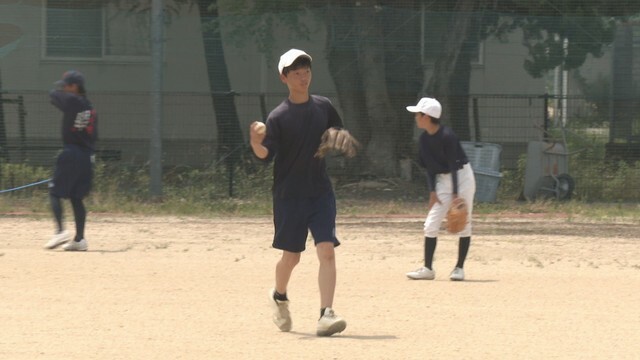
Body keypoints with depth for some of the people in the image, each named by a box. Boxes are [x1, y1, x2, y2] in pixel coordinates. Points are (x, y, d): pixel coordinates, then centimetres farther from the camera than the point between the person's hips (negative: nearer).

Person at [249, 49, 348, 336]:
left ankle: (326, 314, -18)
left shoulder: (323, 107, 5)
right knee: (291, 256, 6)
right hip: (289, 196, -3)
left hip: (321, 193, 3)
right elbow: (266, 155, -16)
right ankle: (279, 297, 37)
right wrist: (256, 143, -37)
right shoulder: (278, 116, -7)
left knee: (326, 250, -13)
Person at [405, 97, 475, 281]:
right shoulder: (424, 138, 1)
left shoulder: (447, 136, -20)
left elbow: (454, 166, -20)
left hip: (462, 177, -7)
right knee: (431, 224, -1)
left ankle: (459, 267, 5)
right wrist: (432, 191, -1)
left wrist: (455, 194, -21)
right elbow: (429, 166, 7)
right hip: (442, 180, 7)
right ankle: (428, 269, 3)